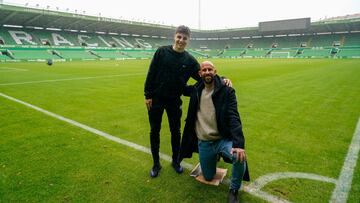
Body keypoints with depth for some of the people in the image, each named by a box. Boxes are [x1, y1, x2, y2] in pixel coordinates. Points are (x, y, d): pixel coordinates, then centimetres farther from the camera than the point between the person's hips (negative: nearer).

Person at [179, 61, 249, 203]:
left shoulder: (226, 91, -12)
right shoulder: (196, 90, 1)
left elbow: (234, 118, -22)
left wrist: (239, 144, -35)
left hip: (223, 140, -3)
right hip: (203, 143, 4)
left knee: (240, 158, -34)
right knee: (208, 177, 14)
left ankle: (234, 190, -2)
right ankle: (215, 157, 46)